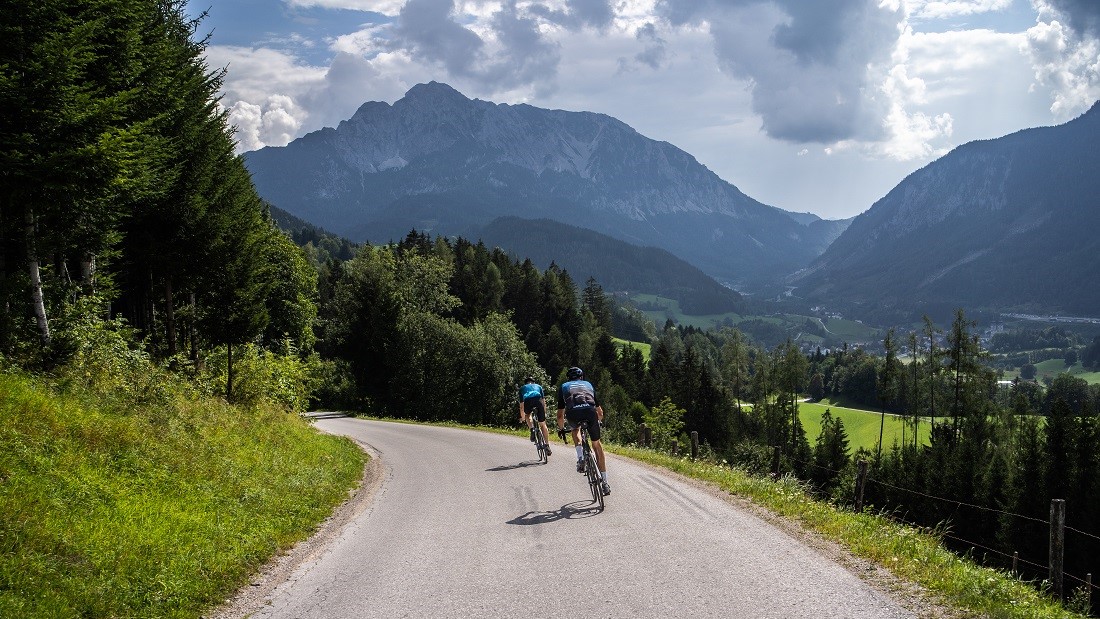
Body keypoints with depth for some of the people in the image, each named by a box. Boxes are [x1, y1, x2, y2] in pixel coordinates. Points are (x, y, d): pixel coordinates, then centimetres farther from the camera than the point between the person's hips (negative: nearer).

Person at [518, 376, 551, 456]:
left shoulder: (522, 388, 34)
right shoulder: (538, 386, 35)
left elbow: (521, 405, 35)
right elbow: (543, 401, 33)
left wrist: (522, 417, 45)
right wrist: (544, 413, 43)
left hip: (527, 402, 0)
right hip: (538, 401, 0)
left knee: (527, 415, 35)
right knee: (542, 425, 14)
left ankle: (532, 430, 10)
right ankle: (547, 446, 12)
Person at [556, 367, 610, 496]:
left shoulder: (564, 386, 34)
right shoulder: (588, 385, 37)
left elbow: (560, 415, 35)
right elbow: (600, 412, 45)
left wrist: (561, 429, 52)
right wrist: (598, 421, 64)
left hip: (573, 413, -1)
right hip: (590, 411, 1)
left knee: (576, 429, 35)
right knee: (596, 444, 17)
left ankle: (580, 458, 10)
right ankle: (605, 483, 17)